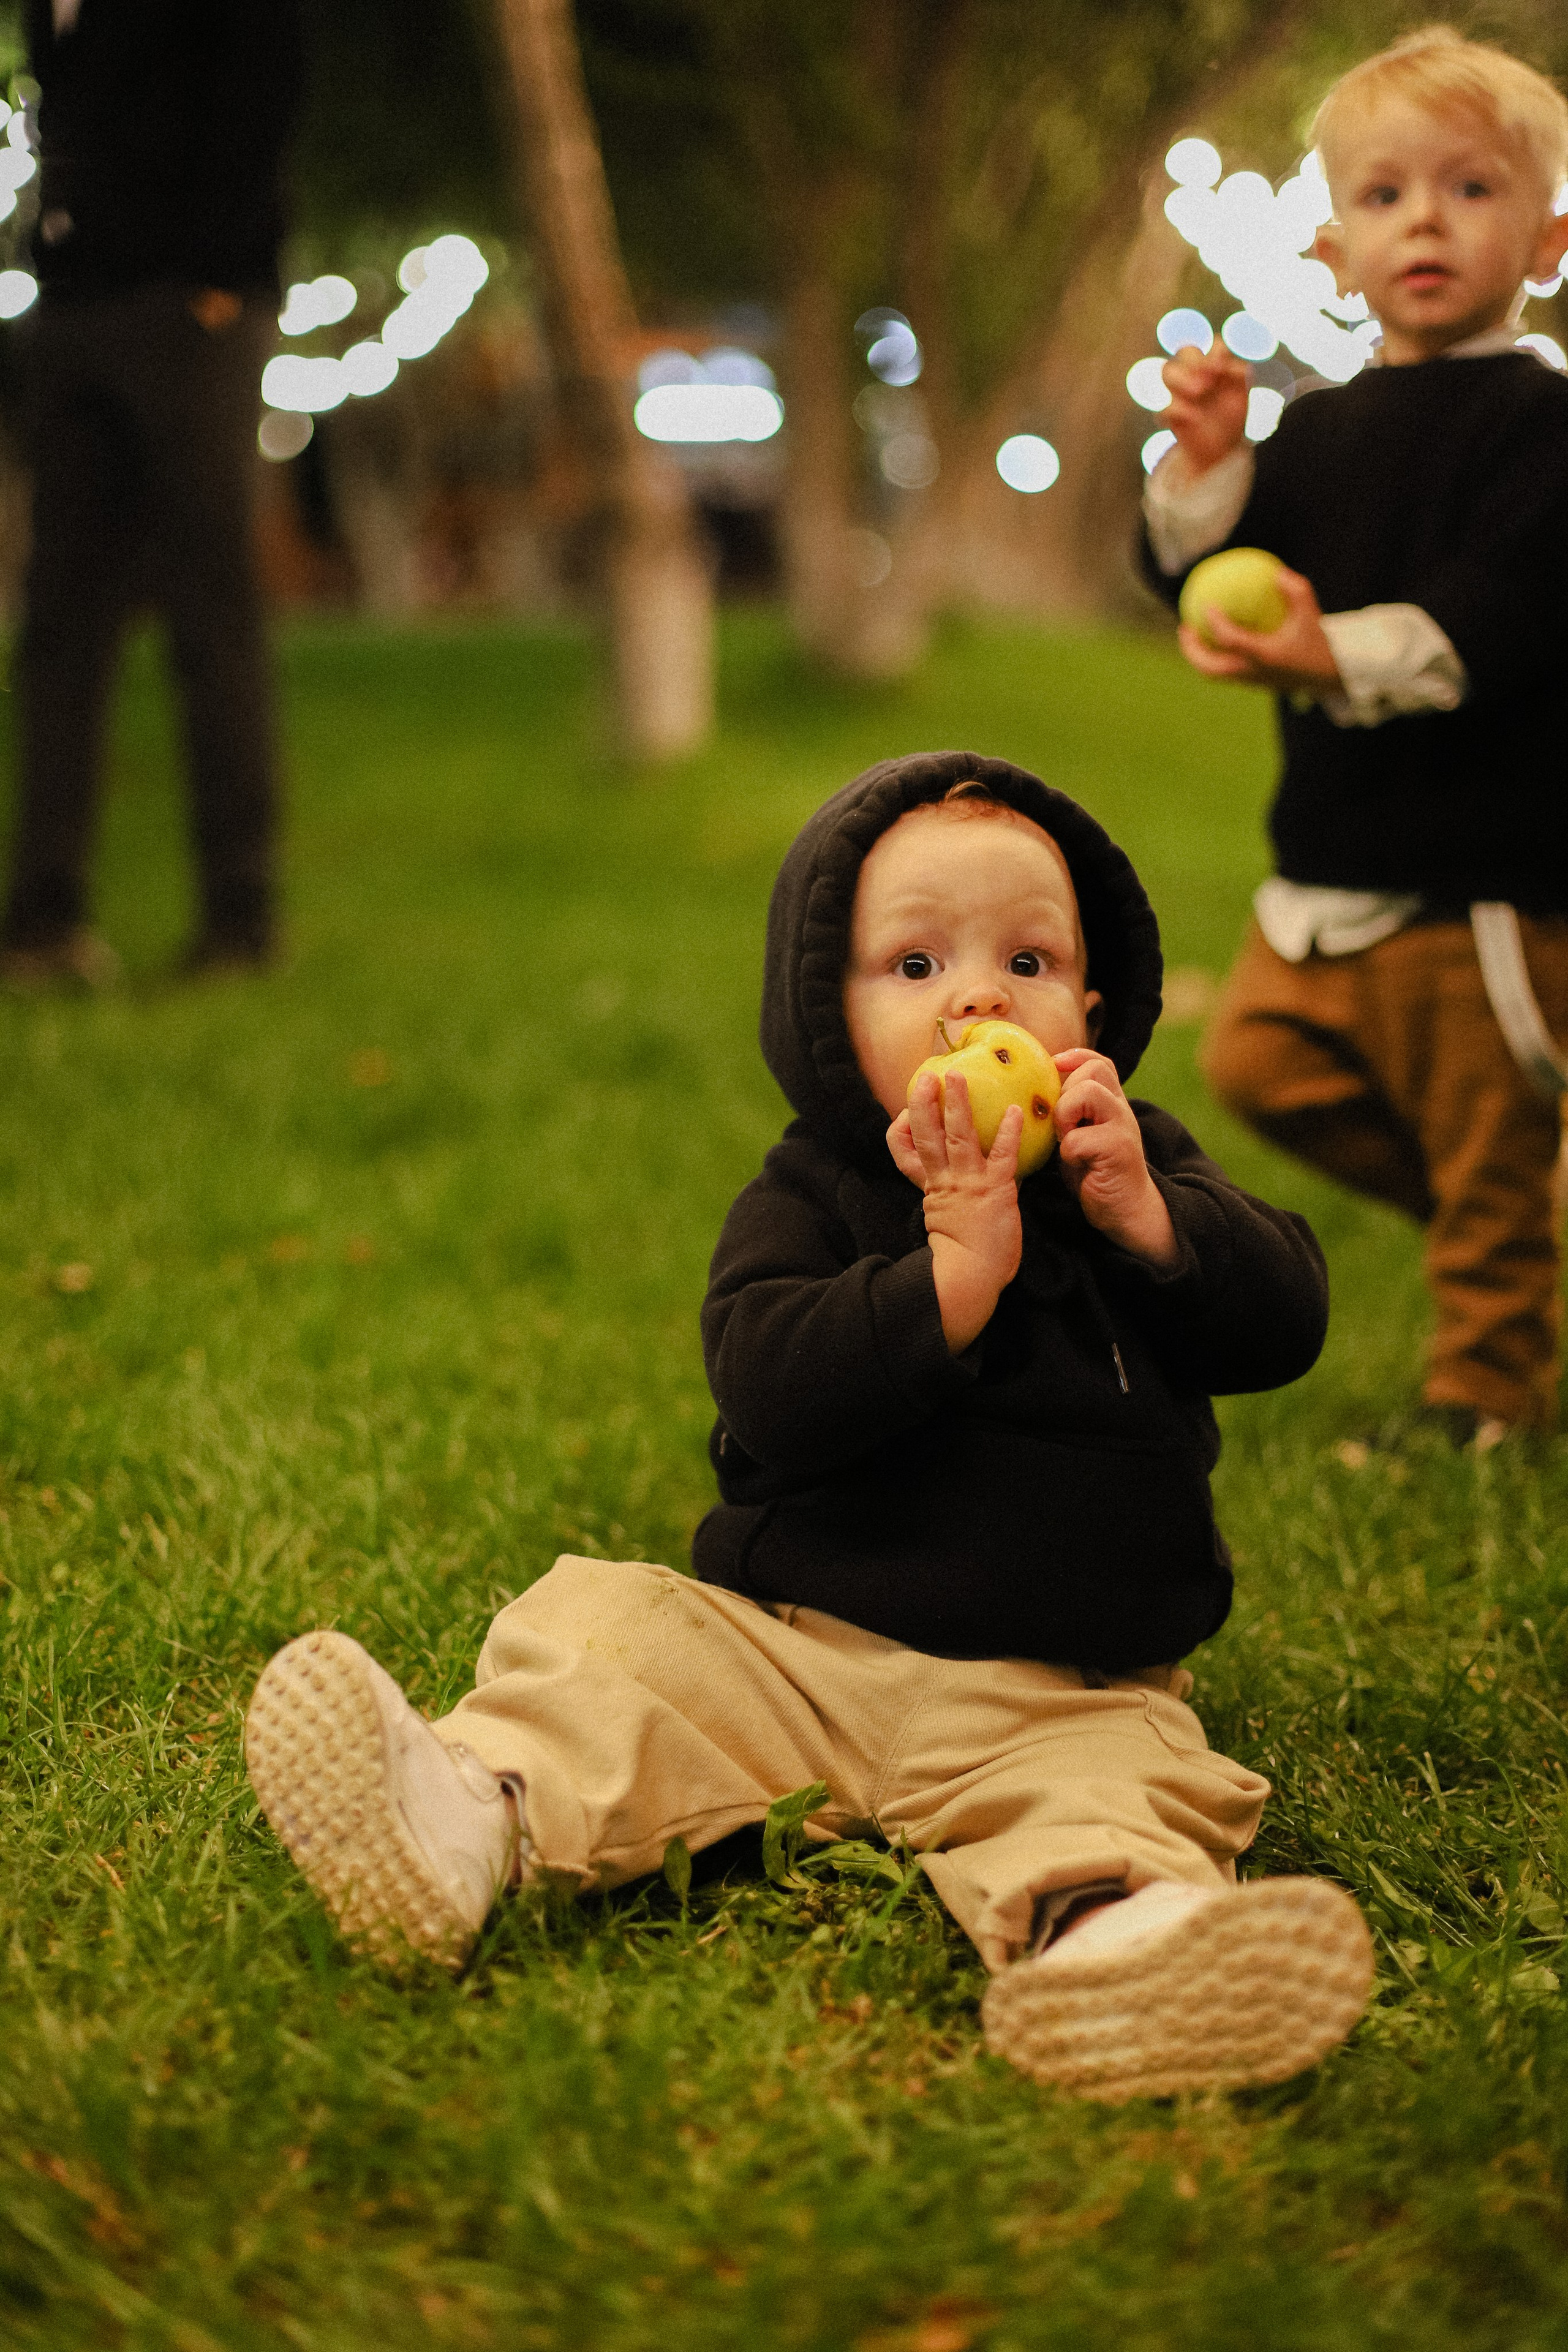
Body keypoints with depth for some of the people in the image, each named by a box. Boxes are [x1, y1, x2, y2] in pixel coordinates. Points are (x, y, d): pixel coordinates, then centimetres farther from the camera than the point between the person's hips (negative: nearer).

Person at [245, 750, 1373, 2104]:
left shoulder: (1148, 1166, 10)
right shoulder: (807, 1202, 1)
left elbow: (1286, 1322, 0)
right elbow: (774, 1395, -16)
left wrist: (1146, 1215, -15)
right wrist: (952, 1272, -25)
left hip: (1056, 1691, -1)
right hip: (785, 1638, 1)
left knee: (1117, 1780, -32)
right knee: (610, 1628, -19)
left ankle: (1098, 1929, -61)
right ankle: (478, 1812, -43)